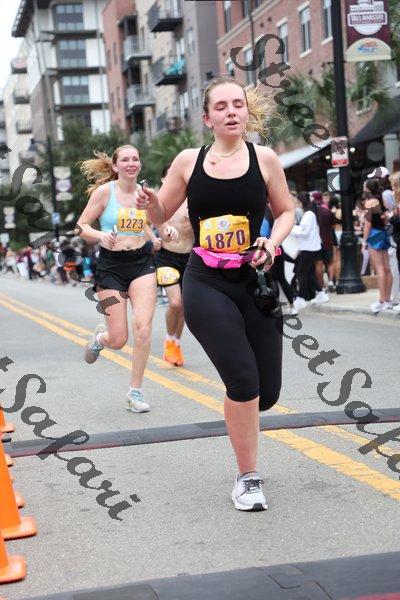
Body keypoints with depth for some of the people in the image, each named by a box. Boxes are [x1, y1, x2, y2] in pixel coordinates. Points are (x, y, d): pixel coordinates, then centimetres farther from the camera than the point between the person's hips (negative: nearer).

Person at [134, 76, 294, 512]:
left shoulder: (264, 159, 0)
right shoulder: (188, 161, 1)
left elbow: (286, 211, 10)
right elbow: (161, 216, 11)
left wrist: (272, 242, -10)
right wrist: (149, 203, -12)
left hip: (253, 282, 1)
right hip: (205, 285, -1)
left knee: (266, 393, 3)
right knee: (243, 381, -16)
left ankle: (238, 412, 43)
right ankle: (248, 478, 4)